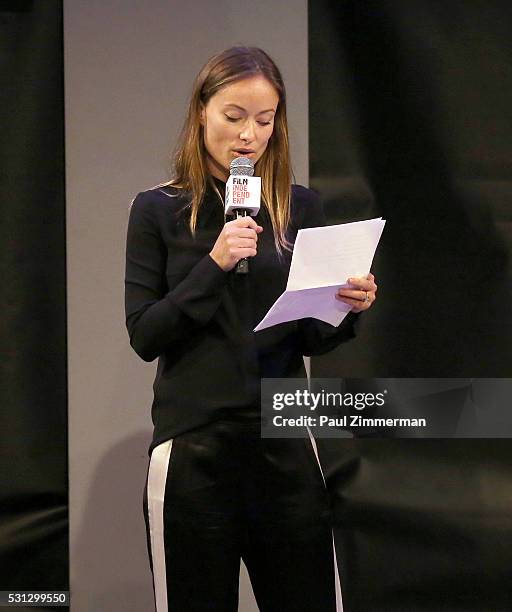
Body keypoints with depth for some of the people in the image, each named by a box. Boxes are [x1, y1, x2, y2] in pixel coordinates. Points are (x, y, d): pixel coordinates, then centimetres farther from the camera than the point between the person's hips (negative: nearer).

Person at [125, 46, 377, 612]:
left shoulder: (299, 208, 8)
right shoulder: (158, 210, 1)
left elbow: (312, 340, 11)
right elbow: (144, 336, -5)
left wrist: (346, 307, -11)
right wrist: (213, 264, -16)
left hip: (285, 444, 2)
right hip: (191, 450, -2)